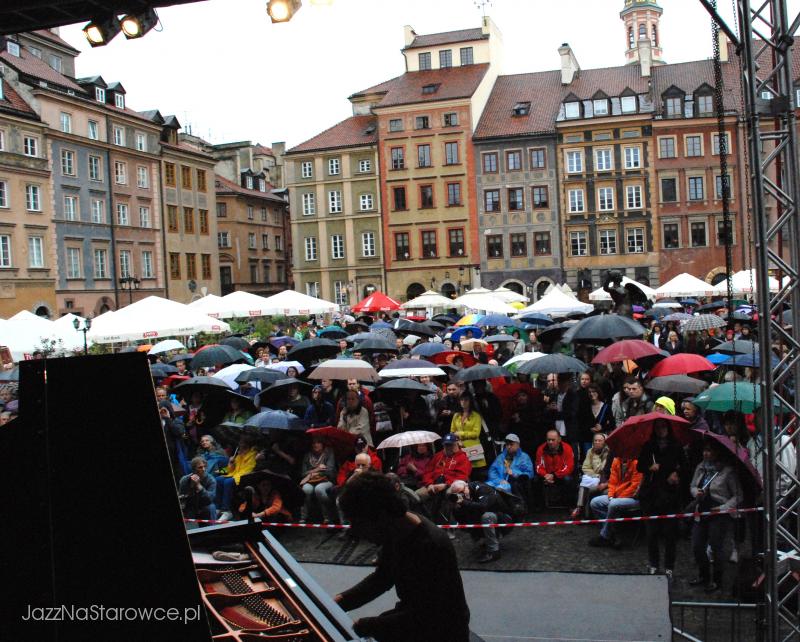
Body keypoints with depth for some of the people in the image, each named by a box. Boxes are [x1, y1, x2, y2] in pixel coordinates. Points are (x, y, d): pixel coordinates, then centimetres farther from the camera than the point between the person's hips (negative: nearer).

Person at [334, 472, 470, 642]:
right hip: (412, 614, 7)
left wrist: (363, 626, -26)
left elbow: (421, 618, -27)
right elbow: (382, 577, 8)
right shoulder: (395, 532, -6)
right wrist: (341, 600, -5)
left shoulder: (431, 547, -31)